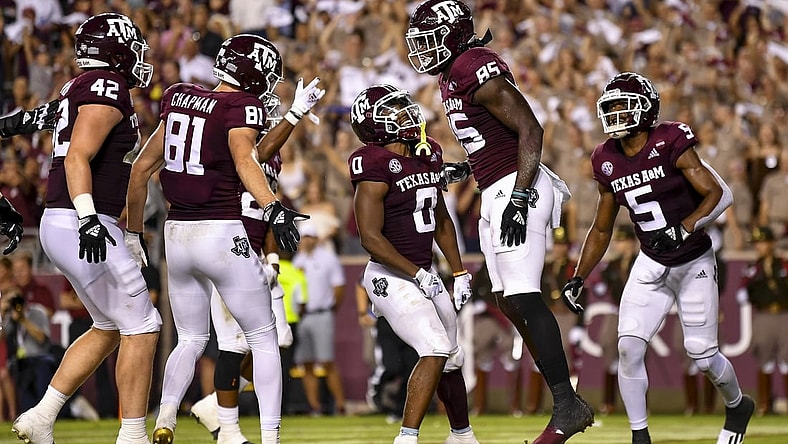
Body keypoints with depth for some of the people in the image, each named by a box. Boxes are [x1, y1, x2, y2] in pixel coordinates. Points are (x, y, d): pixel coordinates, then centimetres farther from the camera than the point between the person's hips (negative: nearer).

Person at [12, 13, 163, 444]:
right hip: (81, 227, -10)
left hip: (61, 225, 10)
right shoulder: (107, 88, -11)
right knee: (141, 329, -4)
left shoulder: (79, 88, 18)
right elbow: (78, 157, -21)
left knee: (109, 329, 18)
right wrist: (88, 218, -28)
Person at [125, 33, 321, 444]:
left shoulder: (180, 100, 11)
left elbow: (141, 168, 17)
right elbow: (245, 160, -28)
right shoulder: (241, 107, -8)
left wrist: (133, 232, 26)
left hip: (177, 233, 6)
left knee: (190, 341, 18)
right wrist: (272, 209, -41)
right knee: (264, 340, 8)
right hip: (222, 235, -6)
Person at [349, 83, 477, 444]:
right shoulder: (377, 166, -17)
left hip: (425, 274, 8)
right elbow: (370, 238, -20)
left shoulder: (427, 155, 8)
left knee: (451, 359, 17)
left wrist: (459, 272, 17)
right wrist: (416, 274, -21)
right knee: (435, 350, -23)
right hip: (392, 276, -8)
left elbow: (441, 221, 20)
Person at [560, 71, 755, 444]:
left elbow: (720, 194, -24)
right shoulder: (608, 162, -1)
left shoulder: (670, 144, -18)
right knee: (629, 347, -12)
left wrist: (684, 229, -36)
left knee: (702, 355, -1)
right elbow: (601, 230, 11)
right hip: (651, 265, 4)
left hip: (693, 263, -4)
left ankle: (738, 406, 31)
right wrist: (577, 279, 4)